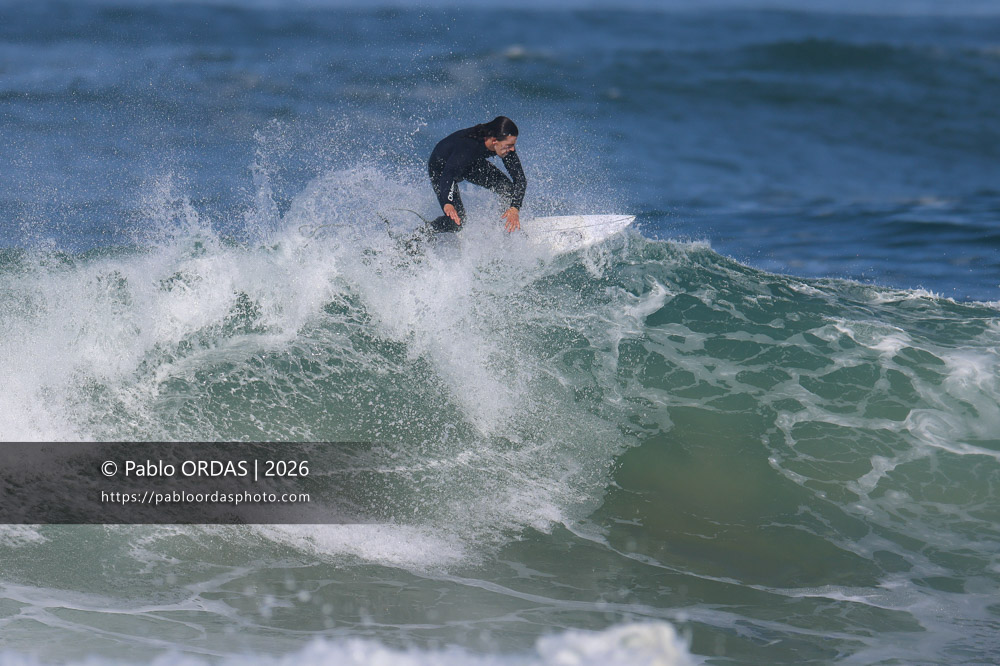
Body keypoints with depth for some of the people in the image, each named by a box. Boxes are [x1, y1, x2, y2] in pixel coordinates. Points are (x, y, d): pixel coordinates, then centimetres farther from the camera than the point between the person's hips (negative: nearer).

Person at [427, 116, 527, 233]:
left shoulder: (507, 147, -27)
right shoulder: (468, 145, -44)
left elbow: (520, 178, -21)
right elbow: (447, 175, -52)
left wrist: (515, 208, -37)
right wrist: (447, 204, -70)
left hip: (473, 164, 5)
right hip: (441, 168, -5)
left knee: (507, 188, -11)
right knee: (457, 220, -17)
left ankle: (512, 230, 12)